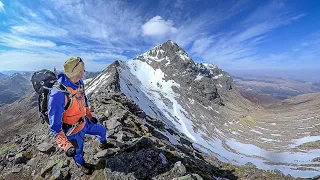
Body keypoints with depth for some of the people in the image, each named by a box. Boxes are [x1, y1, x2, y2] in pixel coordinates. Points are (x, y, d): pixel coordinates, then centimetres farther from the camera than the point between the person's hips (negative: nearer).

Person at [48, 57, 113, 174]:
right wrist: (66, 146, -34)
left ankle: (103, 144, 59)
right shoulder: (58, 94, -36)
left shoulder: (79, 83, -11)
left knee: (102, 130, 25)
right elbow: (55, 126, -30)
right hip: (74, 131, -6)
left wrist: (90, 116, 15)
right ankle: (82, 164, 55)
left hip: (85, 122, 6)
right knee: (77, 152, 21)